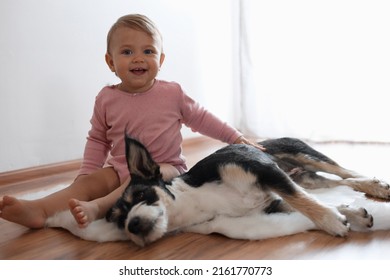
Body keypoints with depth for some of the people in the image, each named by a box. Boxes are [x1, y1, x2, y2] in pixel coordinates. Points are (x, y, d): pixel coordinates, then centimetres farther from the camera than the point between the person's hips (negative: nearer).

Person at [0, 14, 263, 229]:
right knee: (88, 183, -19)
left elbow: (201, 118, 7)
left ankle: (97, 207, -49)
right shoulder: (106, 99, 0)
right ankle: (39, 209, -38)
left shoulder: (173, 93, -5)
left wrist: (237, 138, 6)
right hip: (119, 169, 3)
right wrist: (87, 172, 4)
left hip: (167, 167, -2)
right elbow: (98, 140, 11)